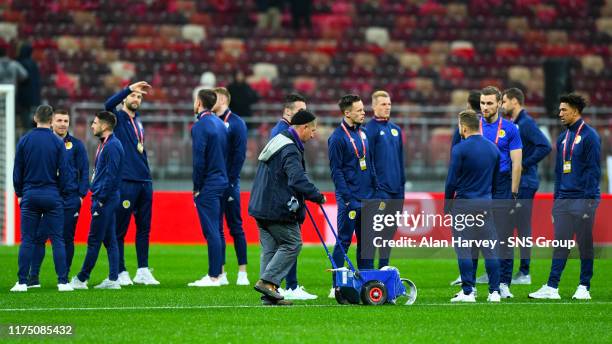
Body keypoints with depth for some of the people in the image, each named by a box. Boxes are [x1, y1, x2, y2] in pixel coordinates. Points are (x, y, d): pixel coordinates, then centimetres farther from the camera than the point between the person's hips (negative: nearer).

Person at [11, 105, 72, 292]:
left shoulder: (24, 141, 0)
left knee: (27, 240, 4)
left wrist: (20, 193, 15)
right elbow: (64, 172, -3)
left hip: (29, 196, 1)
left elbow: (17, 171, 3)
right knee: (57, 240, 2)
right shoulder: (57, 143, -4)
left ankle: (22, 282, 1)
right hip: (52, 197, -1)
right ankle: (63, 282, -2)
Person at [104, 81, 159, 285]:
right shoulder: (118, 118, 0)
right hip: (126, 182, -7)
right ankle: (121, 273, 1)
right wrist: (130, 88, -23)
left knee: (144, 228, 8)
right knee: (120, 229, -3)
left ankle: (143, 272, 13)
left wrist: (147, 178, 17)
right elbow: (108, 104, -22)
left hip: (145, 182, 7)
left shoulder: (138, 122, 20)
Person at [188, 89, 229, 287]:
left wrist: (197, 188, -10)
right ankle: (217, 272, 17)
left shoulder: (200, 126, -13)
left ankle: (213, 276, -7)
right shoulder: (220, 123, 13)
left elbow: (199, 160, -18)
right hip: (222, 182, 8)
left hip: (208, 187, -8)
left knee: (211, 231, -7)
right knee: (216, 230, 14)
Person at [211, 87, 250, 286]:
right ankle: (220, 273, 8)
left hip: (229, 183, -5)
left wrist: (231, 179, -15)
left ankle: (242, 272, 0)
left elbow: (239, 154, -8)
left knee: (235, 227, -3)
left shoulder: (236, 123, -2)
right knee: (216, 228, 5)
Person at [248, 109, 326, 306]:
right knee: (293, 243, -2)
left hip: (261, 207, 10)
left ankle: (269, 294, 9)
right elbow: (298, 180, -27)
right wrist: (317, 196, -14)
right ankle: (267, 281, -9)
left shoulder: (276, 142, 17)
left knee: (270, 248, 10)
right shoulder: (290, 150, -17)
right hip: (277, 209, -10)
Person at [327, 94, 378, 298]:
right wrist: (347, 198, -18)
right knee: (344, 241, -4)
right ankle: (337, 286, -1)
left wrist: (375, 189, 13)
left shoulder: (362, 134, 13)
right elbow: (336, 170, -13)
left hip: (367, 198, 7)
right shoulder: (337, 138, -10)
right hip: (350, 200, -7)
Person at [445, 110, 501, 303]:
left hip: (464, 204, -5)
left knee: (463, 249, -1)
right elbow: (496, 179, 13)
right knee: (489, 249, 6)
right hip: (486, 205, 5)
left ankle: (468, 292, -3)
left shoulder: (460, 149, -10)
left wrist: (447, 205, 1)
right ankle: (494, 292, 5)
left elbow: (452, 180, -9)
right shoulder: (493, 148, 8)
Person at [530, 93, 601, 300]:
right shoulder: (563, 138, 15)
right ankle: (552, 287, 0)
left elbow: (593, 169, -10)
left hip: (583, 200, -6)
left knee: (584, 244, 1)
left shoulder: (589, 136, -7)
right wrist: (556, 199, 14)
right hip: (563, 198, 6)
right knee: (561, 243, 3)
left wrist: (589, 200, -15)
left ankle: (584, 287, 8)